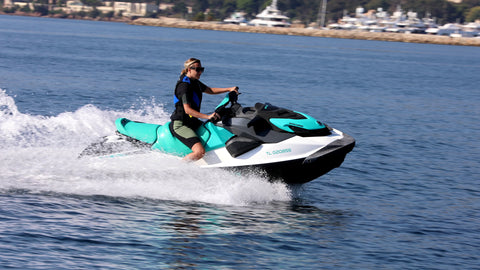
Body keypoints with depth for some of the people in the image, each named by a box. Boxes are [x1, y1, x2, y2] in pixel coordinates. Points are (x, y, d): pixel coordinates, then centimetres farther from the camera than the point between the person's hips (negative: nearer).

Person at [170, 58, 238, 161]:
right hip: (180, 125, -10)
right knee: (200, 152, -28)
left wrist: (229, 89, 14)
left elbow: (210, 90, 25)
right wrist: (208, 116, -37)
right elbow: (187, 110, -29)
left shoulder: (195, 82, 9)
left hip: (193, 122, 10)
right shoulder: (184, 85, -21)